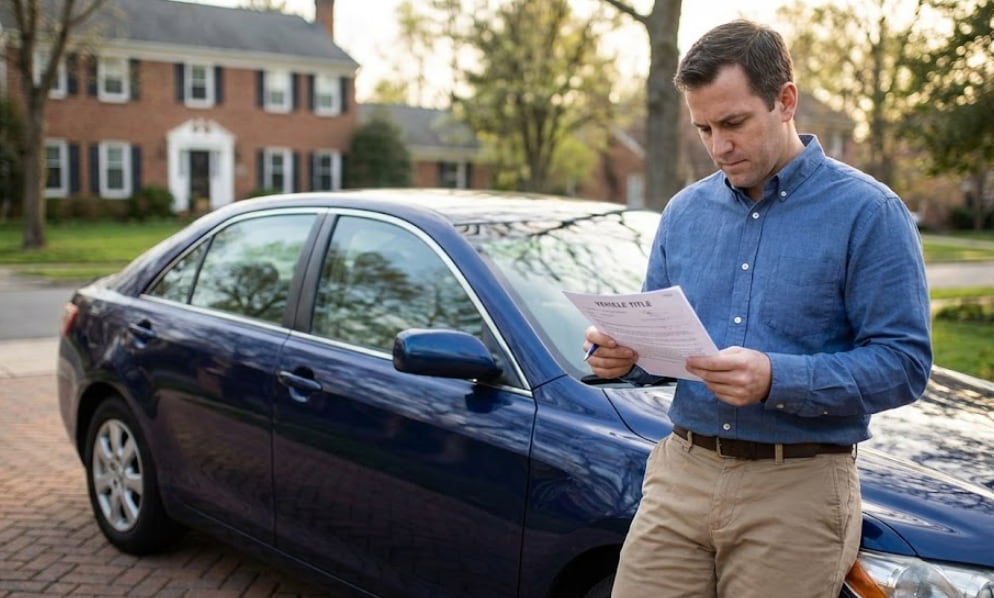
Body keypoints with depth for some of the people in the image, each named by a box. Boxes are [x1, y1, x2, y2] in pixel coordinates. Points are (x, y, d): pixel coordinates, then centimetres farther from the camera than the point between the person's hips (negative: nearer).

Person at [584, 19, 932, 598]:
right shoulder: (685, 212, 9)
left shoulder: (867, 212, -6)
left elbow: (904, 364, -11)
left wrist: (777, 380, -24)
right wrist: (625, 354, -6)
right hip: (680, 476, 4)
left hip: (798, 491, -4)